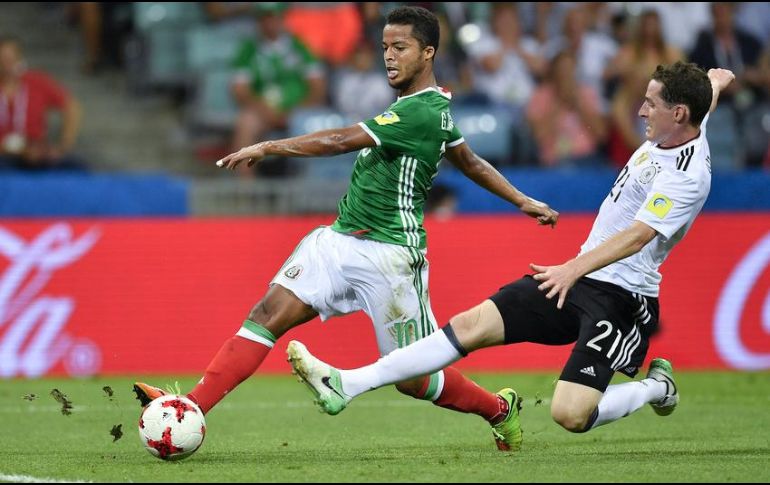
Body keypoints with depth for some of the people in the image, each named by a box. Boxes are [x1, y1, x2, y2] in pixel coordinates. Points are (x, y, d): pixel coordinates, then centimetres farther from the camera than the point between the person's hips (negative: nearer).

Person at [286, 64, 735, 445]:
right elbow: (711, 83, 32)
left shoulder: (688, 175, -20)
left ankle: (657, 387, 8)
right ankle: (345, 385, -7)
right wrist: (715, 81, 54)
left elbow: (637, 237, -32)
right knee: (474, 324, -3)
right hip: (582, 276, 9)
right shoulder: (679, 131, 6)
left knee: (571, 416, -22)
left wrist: (574, 269, -42)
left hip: (621, 298, -9)